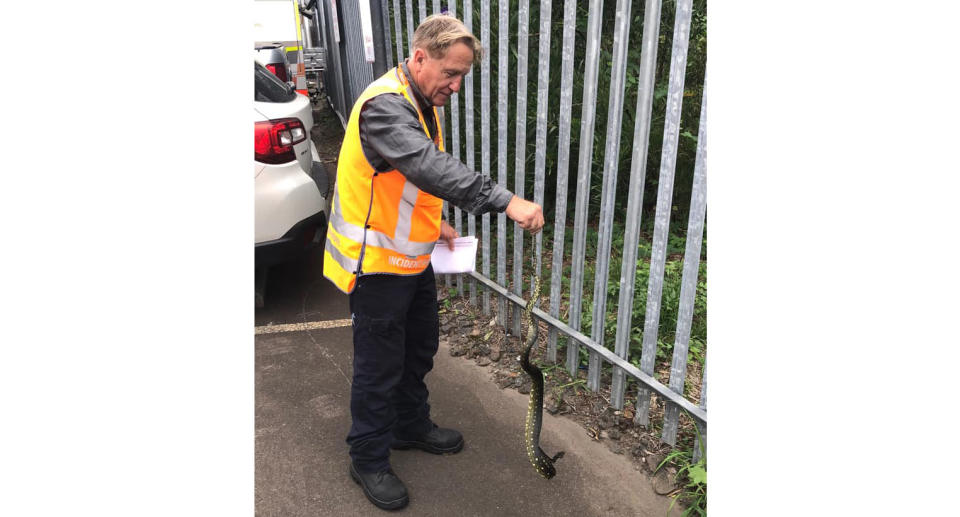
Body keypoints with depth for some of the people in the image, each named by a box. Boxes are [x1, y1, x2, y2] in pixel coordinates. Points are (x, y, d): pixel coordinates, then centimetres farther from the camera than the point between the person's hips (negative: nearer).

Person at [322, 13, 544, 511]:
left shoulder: (421, 104, 9)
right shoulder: (384, 105, -24)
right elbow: (430, 167, -42)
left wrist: (432, 224, 9)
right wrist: (506, 200, -48)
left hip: (412, 257, 9)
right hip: (377, 262, -9)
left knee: (419, 350, 22)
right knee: (380, 367, 5)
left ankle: (412, 426, 44)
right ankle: (369, 459, 26)